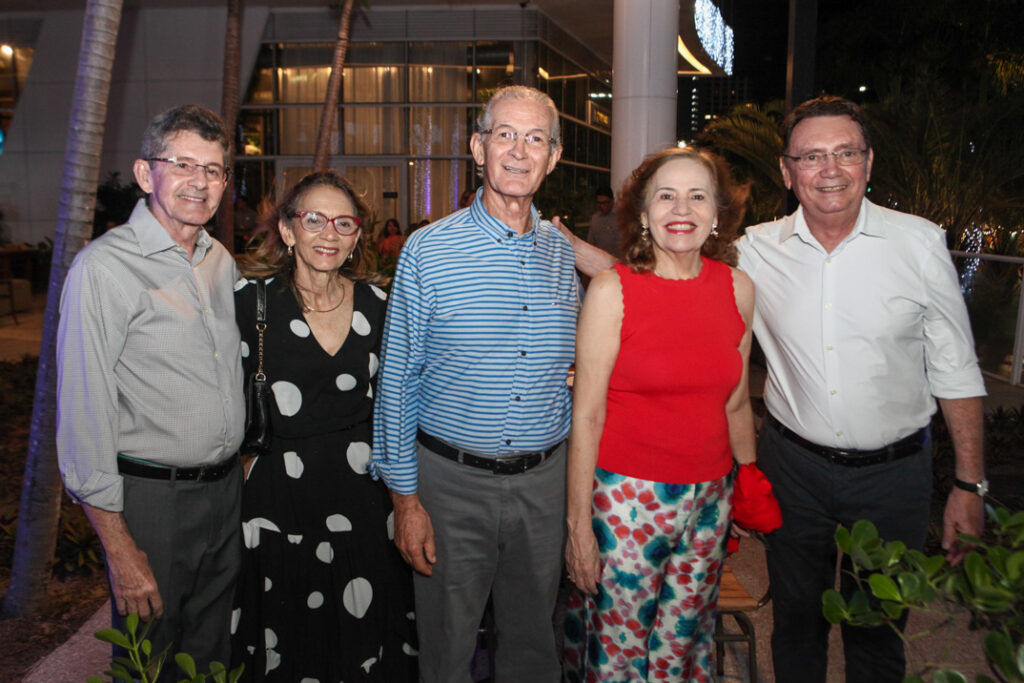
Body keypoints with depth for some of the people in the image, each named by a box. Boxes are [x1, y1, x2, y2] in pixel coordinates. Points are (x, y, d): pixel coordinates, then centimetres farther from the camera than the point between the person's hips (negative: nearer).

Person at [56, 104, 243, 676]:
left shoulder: (222, 262, 7)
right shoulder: (104, 267, -15)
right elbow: (84, 415, -17)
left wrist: (242, 463, 15)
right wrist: (119, 548, -17)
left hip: (227, 492, 6)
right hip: (152, 498, -6)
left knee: (213, 654, 20)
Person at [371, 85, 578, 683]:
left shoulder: (564, 253, 4)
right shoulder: (428, 251, -8)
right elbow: (398, 382, -5)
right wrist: (405, 497, -7)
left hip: (544, 480, 3)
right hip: (452, 479, -3)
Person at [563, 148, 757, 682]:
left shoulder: (738, 289, 2)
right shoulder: (612, 290, -10)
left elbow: (735, 403, 12)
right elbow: (587, 414, -10)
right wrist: (578, 522, -10)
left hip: (709, 497, 4)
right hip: (627, 496, -4)